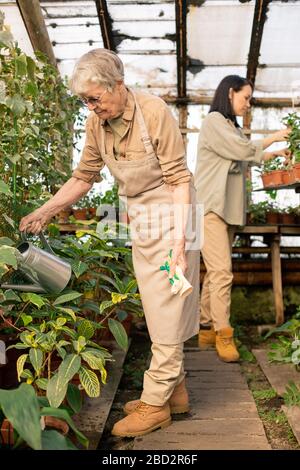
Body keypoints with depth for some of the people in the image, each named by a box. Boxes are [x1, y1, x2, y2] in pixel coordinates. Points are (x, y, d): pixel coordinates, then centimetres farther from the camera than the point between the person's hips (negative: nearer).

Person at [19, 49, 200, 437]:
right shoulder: (96, 123, -2)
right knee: (157, 310, 12)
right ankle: (175, 390, 27)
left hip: (170, 213, -7)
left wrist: (179, 243, -24)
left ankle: (156, 403, 11)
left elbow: (179, 179, -19)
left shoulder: (154, 112, -20)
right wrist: (43, 212, 2)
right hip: (139, 217, 7)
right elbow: (83, 178, 8)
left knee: (166, 310, -1)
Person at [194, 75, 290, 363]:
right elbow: (244, 150, -8)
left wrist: (277, 153, 22)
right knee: (222, 272, -12)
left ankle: (206, 329, 12)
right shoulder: (213, 121, -4)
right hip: (211, 207, -8)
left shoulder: (229, 126, 22)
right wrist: (274, 137, 5)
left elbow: (246, 160, 29)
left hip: (229, 208, 9)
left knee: (215, 272, 6)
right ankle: (223, 334, -5)